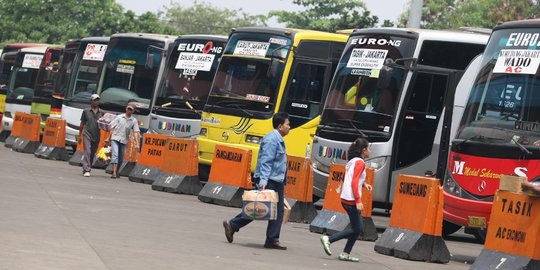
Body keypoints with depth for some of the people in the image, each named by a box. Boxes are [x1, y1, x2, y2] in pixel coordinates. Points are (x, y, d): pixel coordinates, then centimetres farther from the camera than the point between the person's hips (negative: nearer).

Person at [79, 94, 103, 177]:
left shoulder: (101, 113, 9)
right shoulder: (86, 111, 6)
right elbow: (82, 124, 10)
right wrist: (80, 135, 8)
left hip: (96, 136, 3)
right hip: (87, 134, -3)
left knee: (92, 154, 7)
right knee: (87, 152, -15)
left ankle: (85, 169, 19)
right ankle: (87, 170, -19)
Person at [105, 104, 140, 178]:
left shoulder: (134, 121, 5)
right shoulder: (119, 117, 5)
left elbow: (136, 132, -1)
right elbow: (112, 127, 8)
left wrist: (137, 144, -10)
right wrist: (109, 138, 6)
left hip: (124, 141, 2)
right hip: (115, 138, -2)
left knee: (121, 158, 9)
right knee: (115, 155, -16)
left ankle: (117, 172, 25)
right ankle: (114, 173, -22)